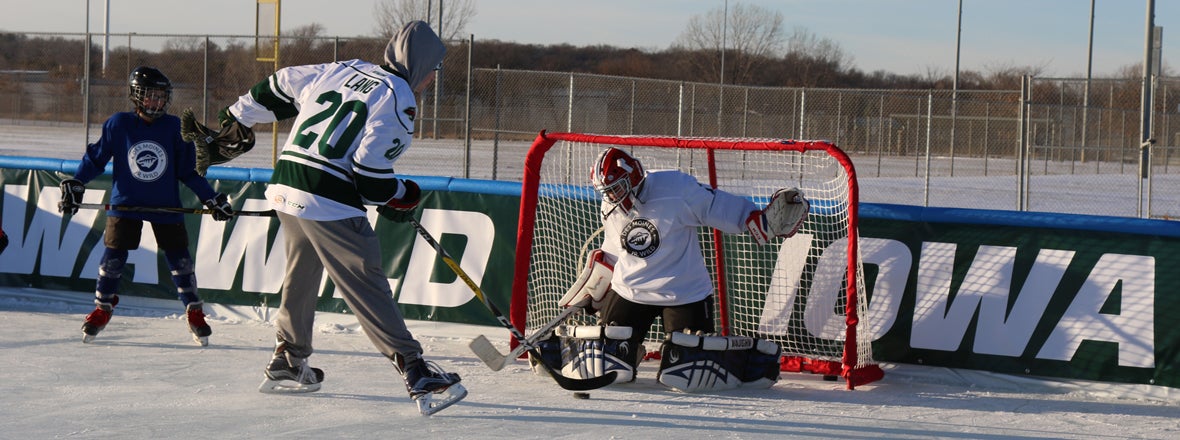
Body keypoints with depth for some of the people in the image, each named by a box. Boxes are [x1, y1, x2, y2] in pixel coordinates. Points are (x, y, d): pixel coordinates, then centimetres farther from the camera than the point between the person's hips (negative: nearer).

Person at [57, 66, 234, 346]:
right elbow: (95, 159, 3)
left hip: (166, 206, 1)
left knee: (178, 257, 0)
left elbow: (188, 171, 6)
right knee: (114, 255, -4)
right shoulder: (118, 124, -4)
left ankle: (195, 312, 14)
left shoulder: (174, 127, -1)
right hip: (125, 204, -1)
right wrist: (74, 185, -5)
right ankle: (102, 308, 15)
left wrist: (212, 199, 3)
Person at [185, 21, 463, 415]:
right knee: (366, 287, -10)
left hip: (285, 188, 8)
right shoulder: (396, 100, -7)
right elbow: (370, 174, -13)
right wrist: (402, 197, 5)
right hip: (329, 204, -8)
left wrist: (234, 122, 37)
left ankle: (286, 366, 35)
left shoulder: (342, 71, 15)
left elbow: (278, 89, 24)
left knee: (301, 279, 23)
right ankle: (418, 376, -12)